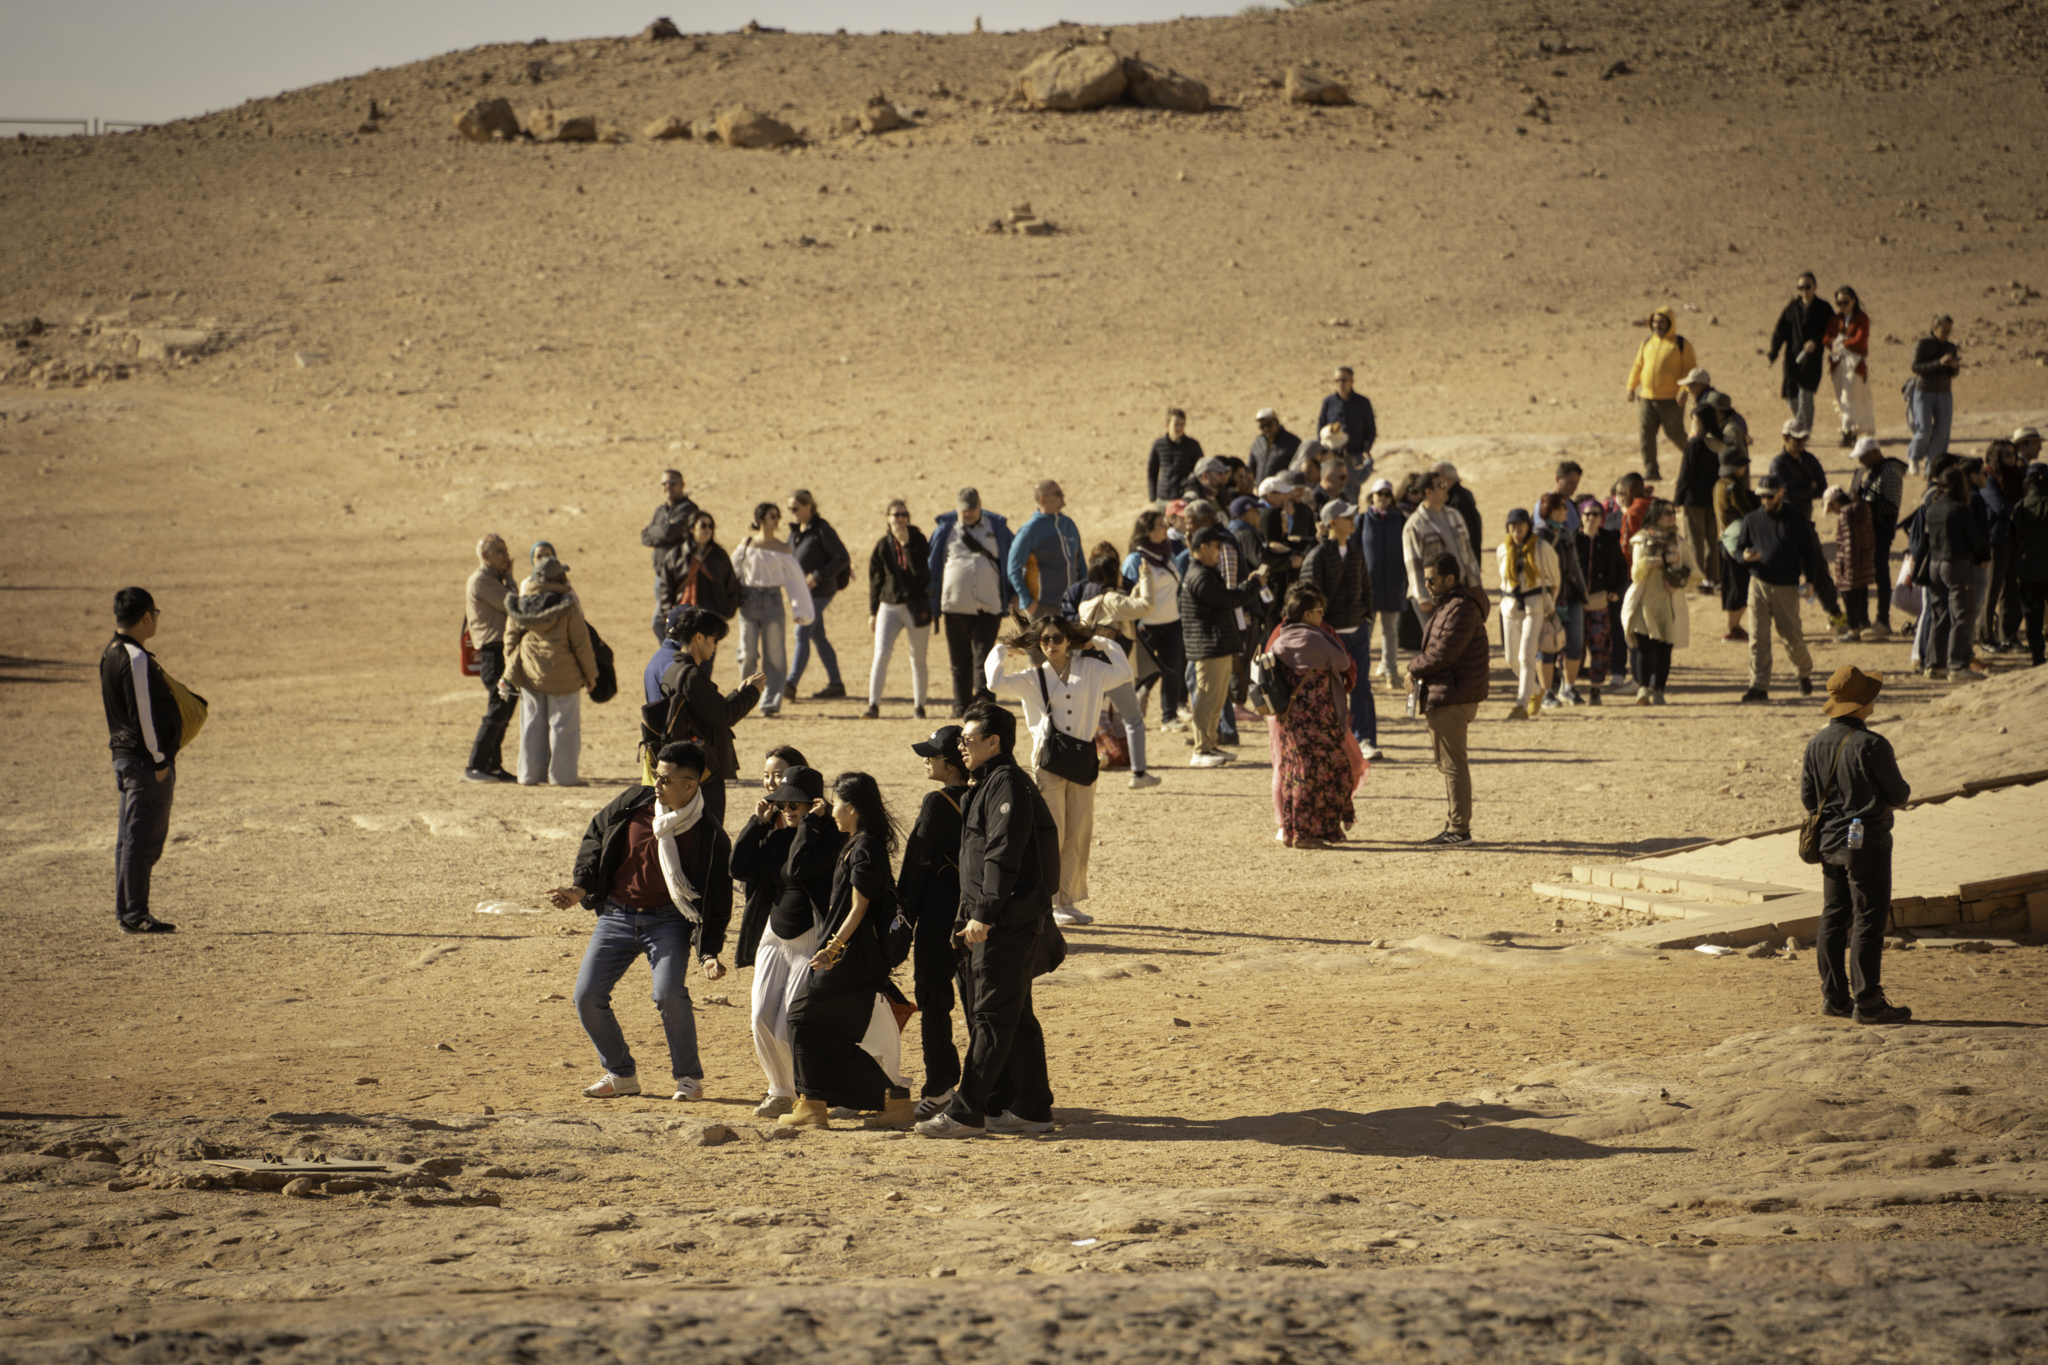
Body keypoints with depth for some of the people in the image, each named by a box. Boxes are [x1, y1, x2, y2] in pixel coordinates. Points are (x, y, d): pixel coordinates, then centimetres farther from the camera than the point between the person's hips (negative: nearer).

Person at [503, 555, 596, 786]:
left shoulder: (519, 605, 0)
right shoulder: (567, 608, -14)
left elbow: (510, 639, 7)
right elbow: (581, 644, -10)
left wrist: (509, 672, 17)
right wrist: (590, 674, 2)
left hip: (529, 675, 4)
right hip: (562, 676, -4)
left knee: (531, 724, 12)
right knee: (563, 724, 5)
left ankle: (529, 774, 15)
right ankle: (563, 774, 7)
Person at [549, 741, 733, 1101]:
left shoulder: (710, 838, -11)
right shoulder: (632, 804, -3)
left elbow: (716, 903, -5)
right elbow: (595, 838, 13)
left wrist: (708, 952, -17)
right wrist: (581, 887, 1)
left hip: (669, 921, -4)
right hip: (616, 916, 4)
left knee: (669, 993, -25)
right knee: (587, 996, -4)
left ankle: (689, 1077, -4)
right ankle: (621, 1073, 17)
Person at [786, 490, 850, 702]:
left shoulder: (822, 530, -14)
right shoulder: (796, 530, 10)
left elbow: (842, 558, -15)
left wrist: (817, 576, -20)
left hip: (819, 591, -9)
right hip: (803, 591, 9)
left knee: (802, 633, -10)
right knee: (817, 637, 10)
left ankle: (791, 684, -10)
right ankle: (835, 683, 15)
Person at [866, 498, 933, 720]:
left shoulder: (917, 540, -1)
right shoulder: (883, 546, 4)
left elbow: (919, 570, -16)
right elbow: (875, 580, 9)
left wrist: (906, 544, -19)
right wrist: (873, 612, 7)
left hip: (916, 607, -1)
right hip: (889, 607, 1)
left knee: (918, 659, 6)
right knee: (881, 655, -12)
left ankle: (919, 705, 16)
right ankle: (874, 704, -11)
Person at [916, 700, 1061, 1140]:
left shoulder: (1007, 784, -13)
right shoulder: (989, 785, 20)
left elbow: (1003, 855, -21)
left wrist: (983, 914, -23)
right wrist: (970, 916, 21)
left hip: (1008, 922, -10)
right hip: (992, 923, 10)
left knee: (991, 1017, -8)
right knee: (1015, 1017, 11)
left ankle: (966, 1112, -9)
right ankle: (1032, 1108, 14)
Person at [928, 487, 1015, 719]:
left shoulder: (997, 528, 7)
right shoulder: (945, 529, 7)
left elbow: (1011, 562, 14)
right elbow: (933, 565, 12)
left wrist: (1011, 598, 8)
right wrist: (934, 605, 7)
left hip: (988, 607, -1)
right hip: (955, 606, 1)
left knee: (984, 660, -8)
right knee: (959, 662, 8)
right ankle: (961, 708, 17)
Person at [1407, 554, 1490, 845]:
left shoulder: (1461, 608, -16)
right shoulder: (1444, 605, 18)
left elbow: (1443, 653, -21)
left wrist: (1414, 669, -6)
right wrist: (1419, 668, 2)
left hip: (1452, 698, -11)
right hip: (1442, 697, 11)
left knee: (1452, 764, -7)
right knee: (1448, 763, 14)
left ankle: (1460, 829, -4)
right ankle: (1453, 826, 20)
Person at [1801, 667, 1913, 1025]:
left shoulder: (1817, 743, 3)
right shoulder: (1872, 745, -18)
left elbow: (1808, 798, 8)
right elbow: (1898, 795, -12)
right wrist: (1904, 790, 11)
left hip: (1830, 842, 7)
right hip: (1867, 842, -7)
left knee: (1833, 918, 13)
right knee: (1868, 920, -2)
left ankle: (1834, 996, 17)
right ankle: (1867, 1002, 0)